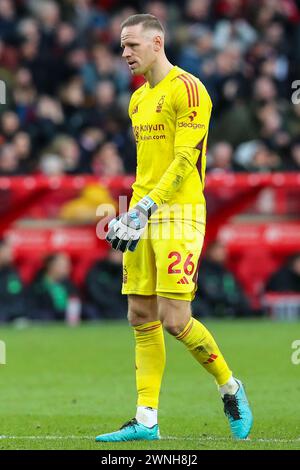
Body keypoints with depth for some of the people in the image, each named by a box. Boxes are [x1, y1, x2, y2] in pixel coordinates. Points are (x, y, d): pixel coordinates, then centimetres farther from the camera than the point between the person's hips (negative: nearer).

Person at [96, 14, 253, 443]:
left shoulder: (187, 89, -9)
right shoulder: (138, 99, 18)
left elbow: (186, 158, -16)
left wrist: (148, 205, -22)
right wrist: (131, 213, 16)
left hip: (179, 213, -9)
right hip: (145, 215, 9)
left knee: (174, 319, -12)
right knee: (141, 319, 4)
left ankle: (230, 388, 9)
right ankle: (146, 421, 6)